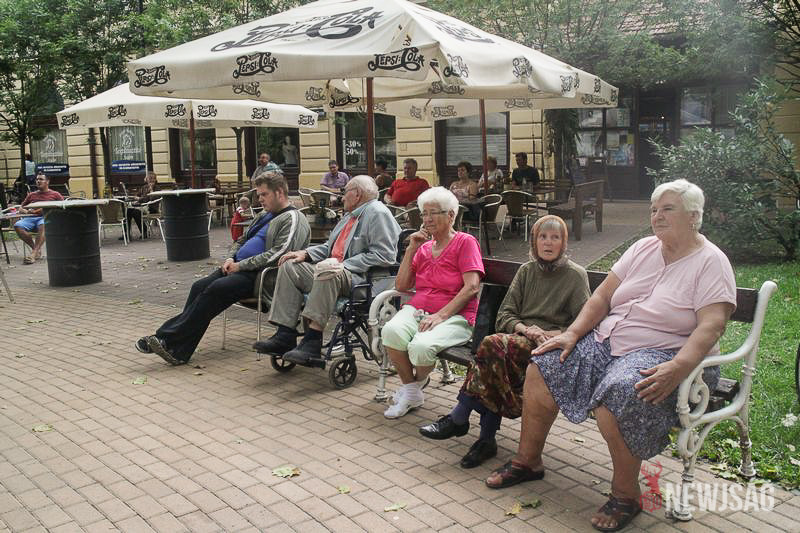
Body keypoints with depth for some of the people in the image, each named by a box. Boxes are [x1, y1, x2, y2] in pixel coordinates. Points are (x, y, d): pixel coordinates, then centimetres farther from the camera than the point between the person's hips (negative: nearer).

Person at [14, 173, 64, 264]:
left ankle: (33, 253, -48)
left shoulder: (55, 194, 18)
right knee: (17, 226, -28)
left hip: (46, 217, -4)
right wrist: (26, 211, 5)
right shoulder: (32, 195, 29)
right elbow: (21, 208, 29)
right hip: (31, 218, 4)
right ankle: (36, 248, -14)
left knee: (43, 225, -41)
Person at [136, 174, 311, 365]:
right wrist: (231, 259, 9)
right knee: (200, 286, -11)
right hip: (239, 267, 9)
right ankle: (179, 351, -17)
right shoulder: (264, 216, 26)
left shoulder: (293, 219, -5)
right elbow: (241, 240, 32)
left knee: (216, 289, -26)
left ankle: (168, 339, -22)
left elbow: (278, 254, -17)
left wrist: (240, 266, -14)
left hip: (260, 275, -9)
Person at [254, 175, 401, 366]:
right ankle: (285, 335, -10)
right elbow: (330, 247, 30)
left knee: (327, 271, -37)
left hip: (363, 279, -10)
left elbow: (383, 256, -18)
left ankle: (312, 341, -36)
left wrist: (344, 265, -19)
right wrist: (306, 253, 11)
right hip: (334, 272, 10)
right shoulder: (350, 216, 25)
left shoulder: (378, 213, -7)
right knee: (290, 266, 1)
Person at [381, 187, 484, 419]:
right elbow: (401, 286, 15)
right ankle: (411, 391, -7)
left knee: (421, 346, -34)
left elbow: (472, 287, -9)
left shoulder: (465, 242, 2)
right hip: (417, 309, 5)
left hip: (454, 315, -5)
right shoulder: (423, 247, 20)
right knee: (391, 331, -29)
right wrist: (411, 249, 8)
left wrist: (441, 315, -18)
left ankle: (418, 383, 3)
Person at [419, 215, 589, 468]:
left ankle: (458, 418, -21)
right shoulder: (526, 271, 15)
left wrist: (549, 335, -15)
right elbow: (504, 316, 9)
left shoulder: (576, 275, 3)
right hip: (521, 339, 4)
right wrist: (525, 329, -11)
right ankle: (486, 439, -24)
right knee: (497, 355, -32)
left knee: (494, 344, -30)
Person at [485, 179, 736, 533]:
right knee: (542, 366, -7)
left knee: (619, 394, -35)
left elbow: (711, 325, -20)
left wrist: (678, 368, -35)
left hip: (664, 354, -7)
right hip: (608, 339, 7)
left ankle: (625, 495, -13)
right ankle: (528, 461, 9)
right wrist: (572, 334, -3)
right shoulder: (644, 248, 12)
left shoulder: (710, 262, -7)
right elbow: (602, 296, 10)